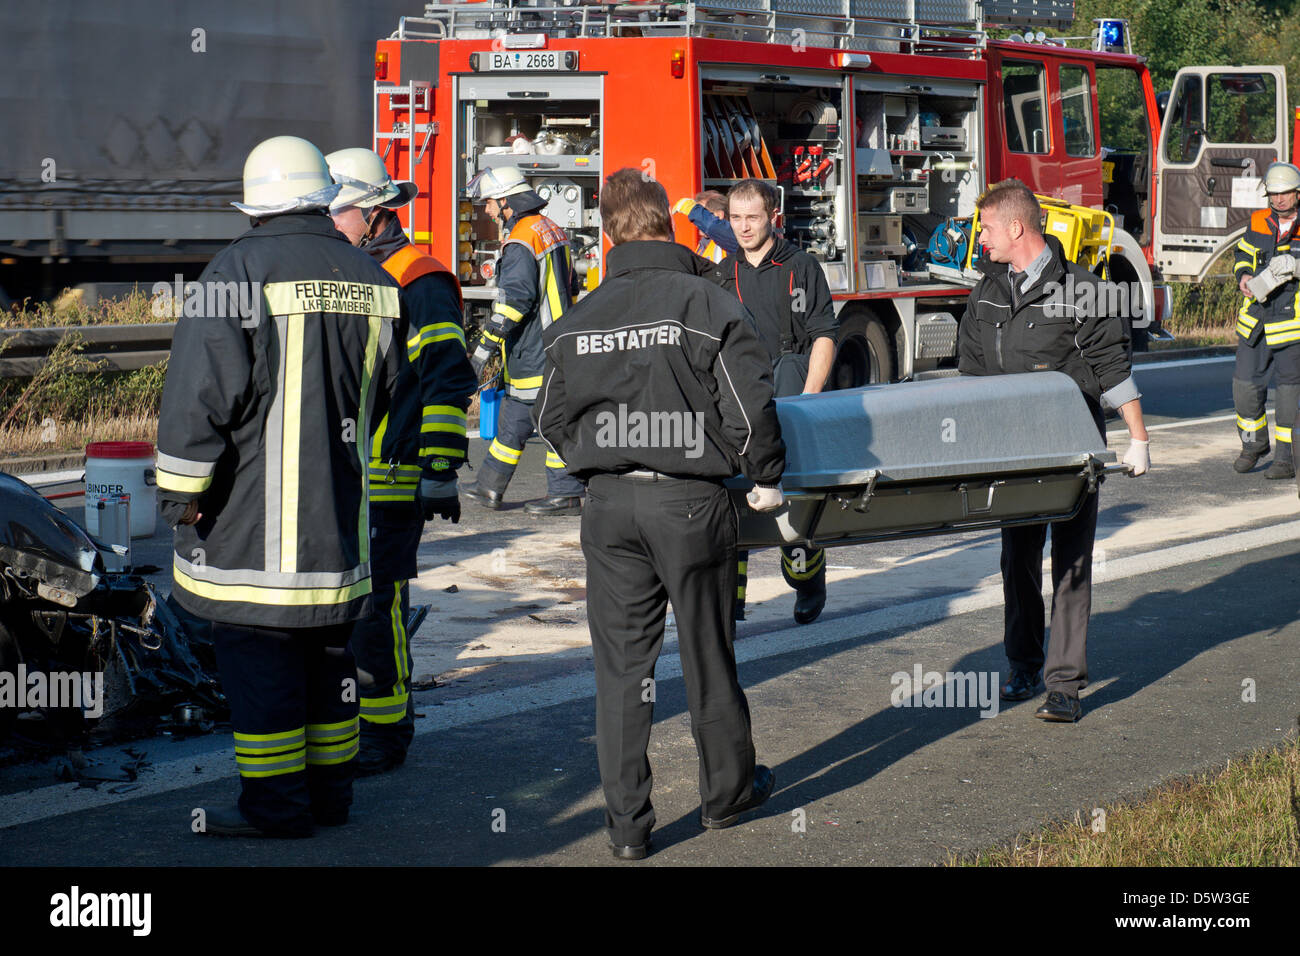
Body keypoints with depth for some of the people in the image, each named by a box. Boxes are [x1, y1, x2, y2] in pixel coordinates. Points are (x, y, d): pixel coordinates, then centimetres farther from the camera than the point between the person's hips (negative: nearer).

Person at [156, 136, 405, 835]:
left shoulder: (238, 271, -11)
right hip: (340, 513, 6)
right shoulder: (368, 278, 8)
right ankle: (329, 790, 22)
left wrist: (179, 490, -6)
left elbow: (199, 394, -13)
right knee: (328, 647, 14)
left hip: (254, 519, -6)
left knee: (257, 652, -1)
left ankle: (275, 804, 1)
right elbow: (386, 393, 20)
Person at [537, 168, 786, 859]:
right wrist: (766, 478, 4)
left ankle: (627, 823, 8)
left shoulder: (578, 320, 4)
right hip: (690, 502, -2)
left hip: (608, 505, 3)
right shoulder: (708, 305, -8)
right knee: (707, 655, 13)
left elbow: (552, 419, 13)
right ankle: (727, 792, 30)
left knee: (621, 665, 7)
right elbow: (749, 407, -11)